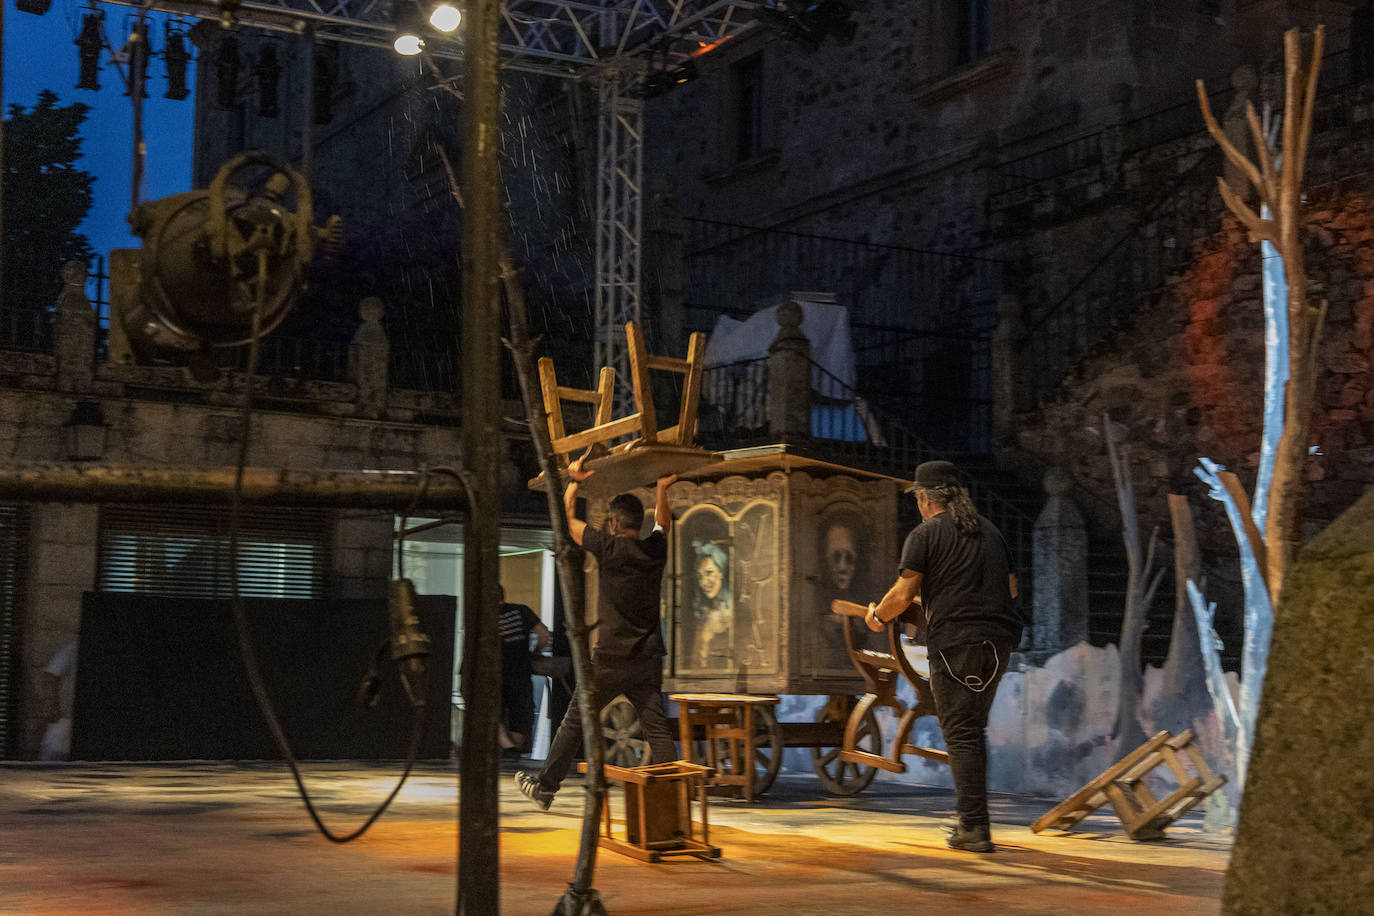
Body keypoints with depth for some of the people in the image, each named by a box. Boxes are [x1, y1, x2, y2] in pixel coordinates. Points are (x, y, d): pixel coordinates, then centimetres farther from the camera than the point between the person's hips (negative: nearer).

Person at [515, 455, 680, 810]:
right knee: (657, 728, 0)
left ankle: (545, 787, 19)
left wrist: (574, 481, 9)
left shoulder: (609, 547, -9)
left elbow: (568, 518, 3)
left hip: (611, 659, -4)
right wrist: (662, 489, 36)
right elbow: (663, 523, 30)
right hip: (648, 659, 4)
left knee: (574, 722, 8)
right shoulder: (656, 550, 5)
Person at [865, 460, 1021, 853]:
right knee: (974, 729, 17)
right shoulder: (989, 530, 18)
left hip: (956, 642, -6)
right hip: (999, 641, 6)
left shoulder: (926, 534, -2)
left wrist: (877, 617, 11)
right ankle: (971, 817, 21)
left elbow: (903, 594, -7)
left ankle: (974, 828, -6)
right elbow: (1011, 588, 22)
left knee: (961, 734, -4)